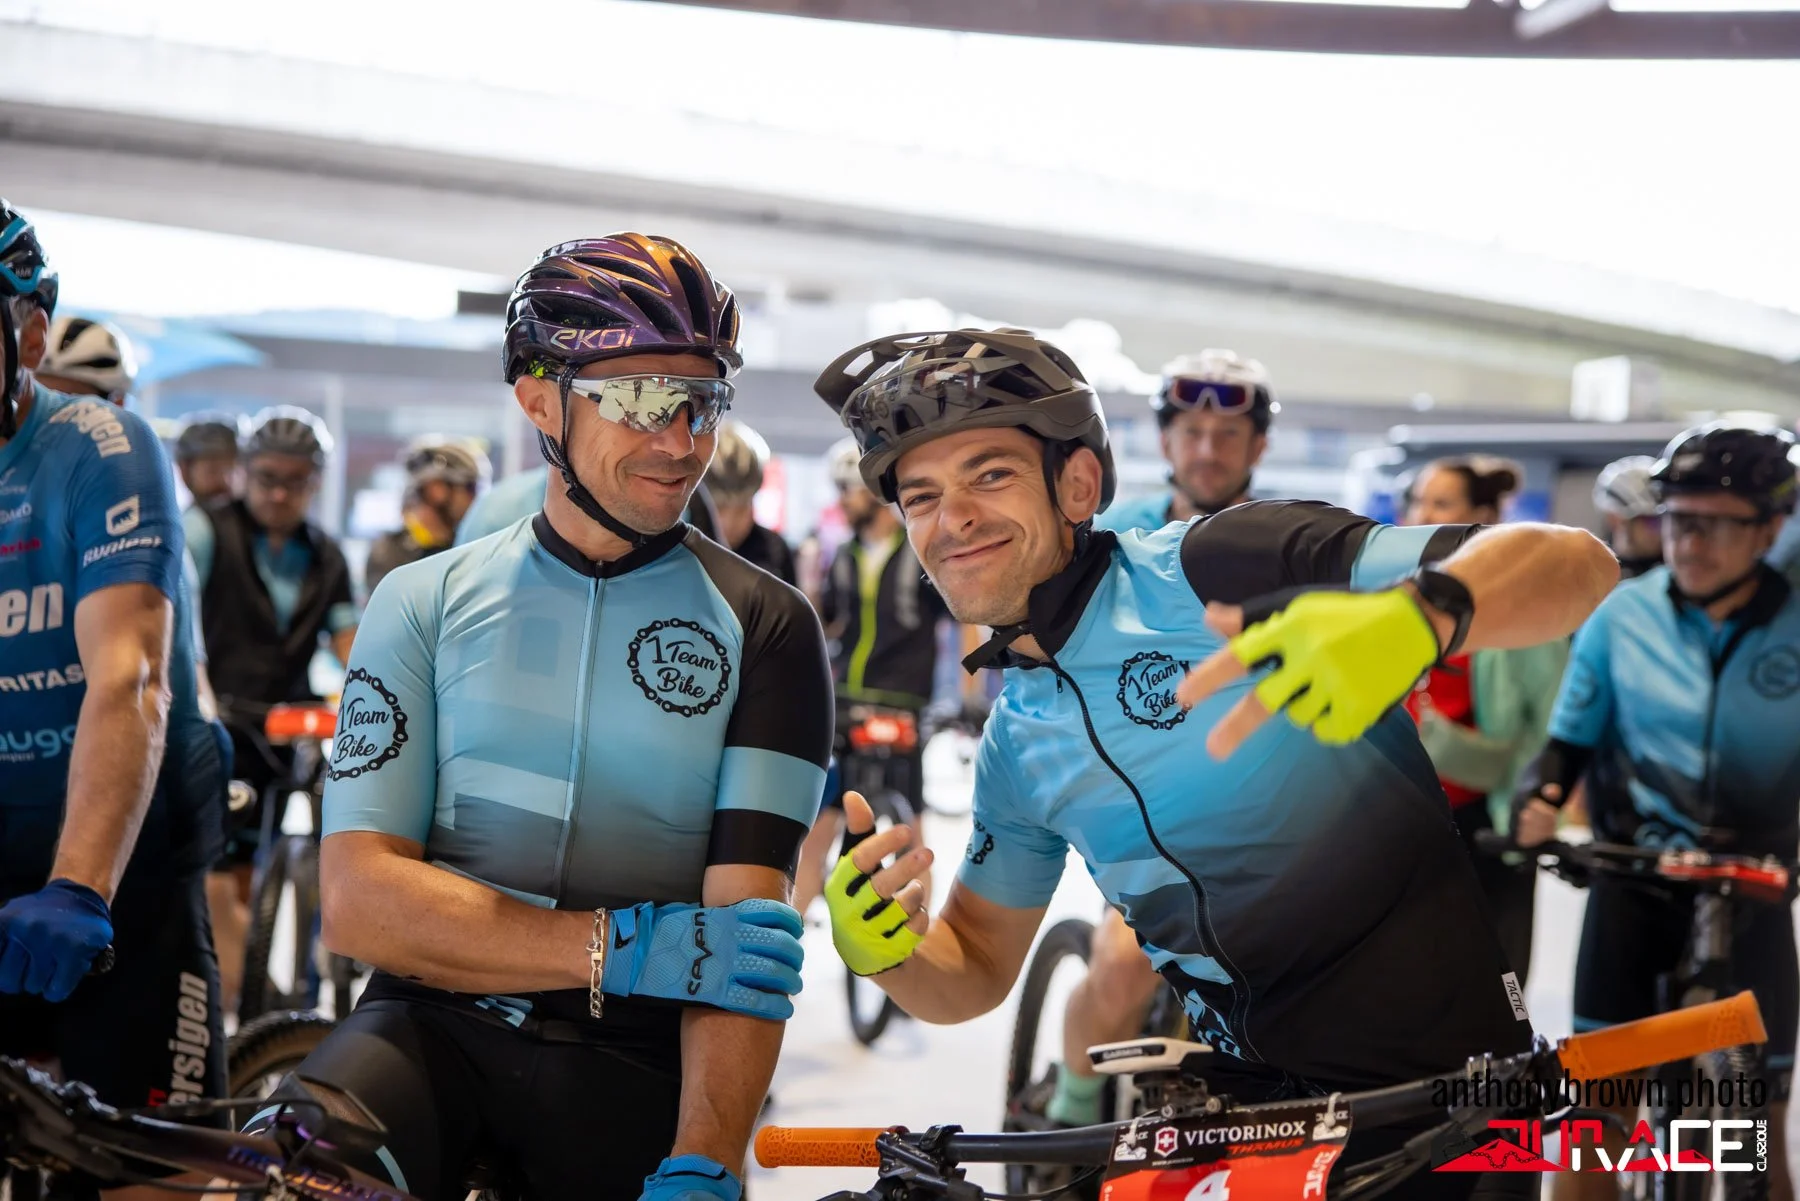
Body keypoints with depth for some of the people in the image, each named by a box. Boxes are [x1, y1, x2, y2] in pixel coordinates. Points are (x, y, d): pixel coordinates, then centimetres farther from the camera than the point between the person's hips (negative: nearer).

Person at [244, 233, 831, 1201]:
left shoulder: (763, 628, 4)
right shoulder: (424, 603, 8)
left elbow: (744, 926, -7)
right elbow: (357, 896, -3)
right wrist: (622, 947, -16)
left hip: (635, 1067, 1)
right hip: (436, 1028, 0)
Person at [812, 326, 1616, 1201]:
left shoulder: (1222, 566, -15)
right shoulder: (1016, 741, 7)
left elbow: (1575, 564, -22)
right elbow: (974, 973, 17)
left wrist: (1417, 616, -44)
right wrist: (880, 949, -6)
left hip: (1438, 1087, -6)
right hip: (1243, 1097, 6)